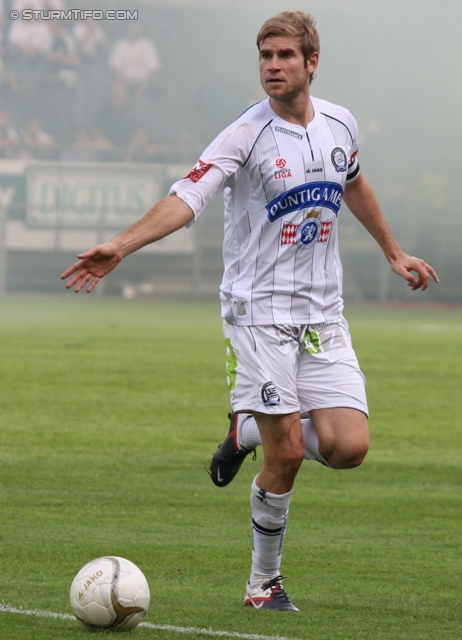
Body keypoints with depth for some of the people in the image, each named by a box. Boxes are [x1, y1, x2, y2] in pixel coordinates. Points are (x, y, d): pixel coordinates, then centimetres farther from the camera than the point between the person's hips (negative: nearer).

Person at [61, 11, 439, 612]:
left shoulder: (339, 124, 6)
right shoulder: (247, 135, -13)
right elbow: (187, 197, -26)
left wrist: (393, 253, 37)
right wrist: (121, 246, -42)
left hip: (324, 316, 5)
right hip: (259, 310, -5)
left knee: (348, 446, -9)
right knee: (286, 455, -11)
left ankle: (249, 432, 20)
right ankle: (264, 580, 9)